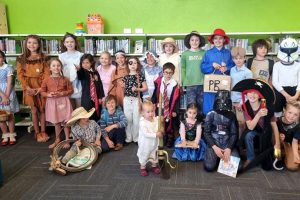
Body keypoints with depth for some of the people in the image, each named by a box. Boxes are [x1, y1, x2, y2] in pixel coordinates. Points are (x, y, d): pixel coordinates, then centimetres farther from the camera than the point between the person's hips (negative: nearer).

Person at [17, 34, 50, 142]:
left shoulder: (43, 57, 2)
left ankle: (43, 132, 16)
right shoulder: (21, 59, 3)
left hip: (41, 86, 0)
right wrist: (28, 87, -12)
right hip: (29, 87, 0)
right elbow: (20, 75, -1)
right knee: (34, 110, 6)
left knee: (42, 109, 5)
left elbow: (47, 73, -3)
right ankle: (37, 133, 16)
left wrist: (41, 87, -13)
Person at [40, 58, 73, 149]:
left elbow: (70, 90, -1)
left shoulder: (65, 79, -3)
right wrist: (48, 94, -16)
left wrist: (62, 93, -16)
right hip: (52, 103, 2)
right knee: (56, 122, 14)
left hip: (63, 102, -1)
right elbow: (42, 92, 3)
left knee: (65, 121, 3)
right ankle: (57, 140, 30)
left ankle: (67, 140, 16)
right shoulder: (46, 80, -2)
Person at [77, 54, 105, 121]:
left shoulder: (95, 72, 7)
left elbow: (100, 85, 8)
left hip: (96, 98, 4)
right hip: (86, 98, -3)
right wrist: (78, 70, -51)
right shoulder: (82, 72, -3)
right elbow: (79, 77, -28)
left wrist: (101, 97, 2)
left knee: (97, 117, 11)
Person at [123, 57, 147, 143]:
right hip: (127, 100, 3)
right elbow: (123, 88, 12)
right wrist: (122, 100, 8)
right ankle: (128, 138, 17)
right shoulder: (126, 77, 6)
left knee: (136, 119, 2)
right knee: (128, 118, 6)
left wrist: (137, 89, -17)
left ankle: (136, 138, 14)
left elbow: (145, 88, -2)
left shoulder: (140, 76, -2)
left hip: (136, 99, -2)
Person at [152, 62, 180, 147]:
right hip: (160, 107, 3)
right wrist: (153, 103, -2)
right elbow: (155, 93, 2)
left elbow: (176, 98, -14)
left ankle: (170, 140, 30)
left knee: (170, 125, 12)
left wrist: (175, 110, -15)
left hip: (170, 108, -3)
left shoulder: (175, 84, -17)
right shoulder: (158, 81, -9)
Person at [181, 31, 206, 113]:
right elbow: (182, 69, 6)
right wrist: (182, 82, -1)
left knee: (201, 105, 6)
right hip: (190, 84, -1)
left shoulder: (204, 53, 6)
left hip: (202, 83, 1)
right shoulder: (185, 54, 6)